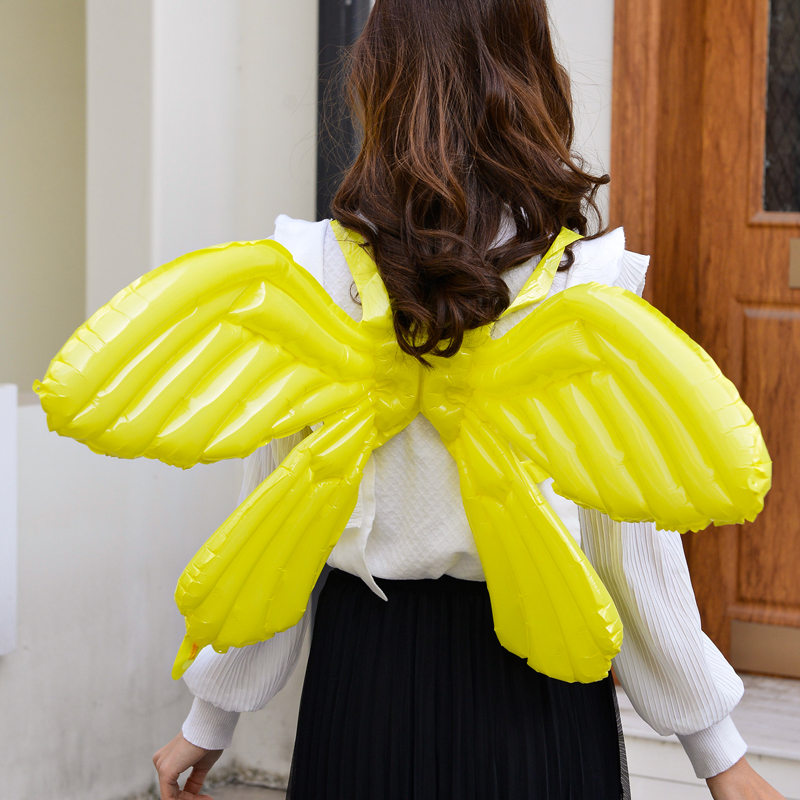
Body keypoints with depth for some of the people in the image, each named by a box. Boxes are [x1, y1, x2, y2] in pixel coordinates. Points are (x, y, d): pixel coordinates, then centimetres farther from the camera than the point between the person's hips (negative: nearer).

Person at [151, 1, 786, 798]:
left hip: (366, 673, 1)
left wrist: (212, 718, 10)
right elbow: (628, 531, -7)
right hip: (533, 683, -1)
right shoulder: (585, 276, -11)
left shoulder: (315, 267, -8)